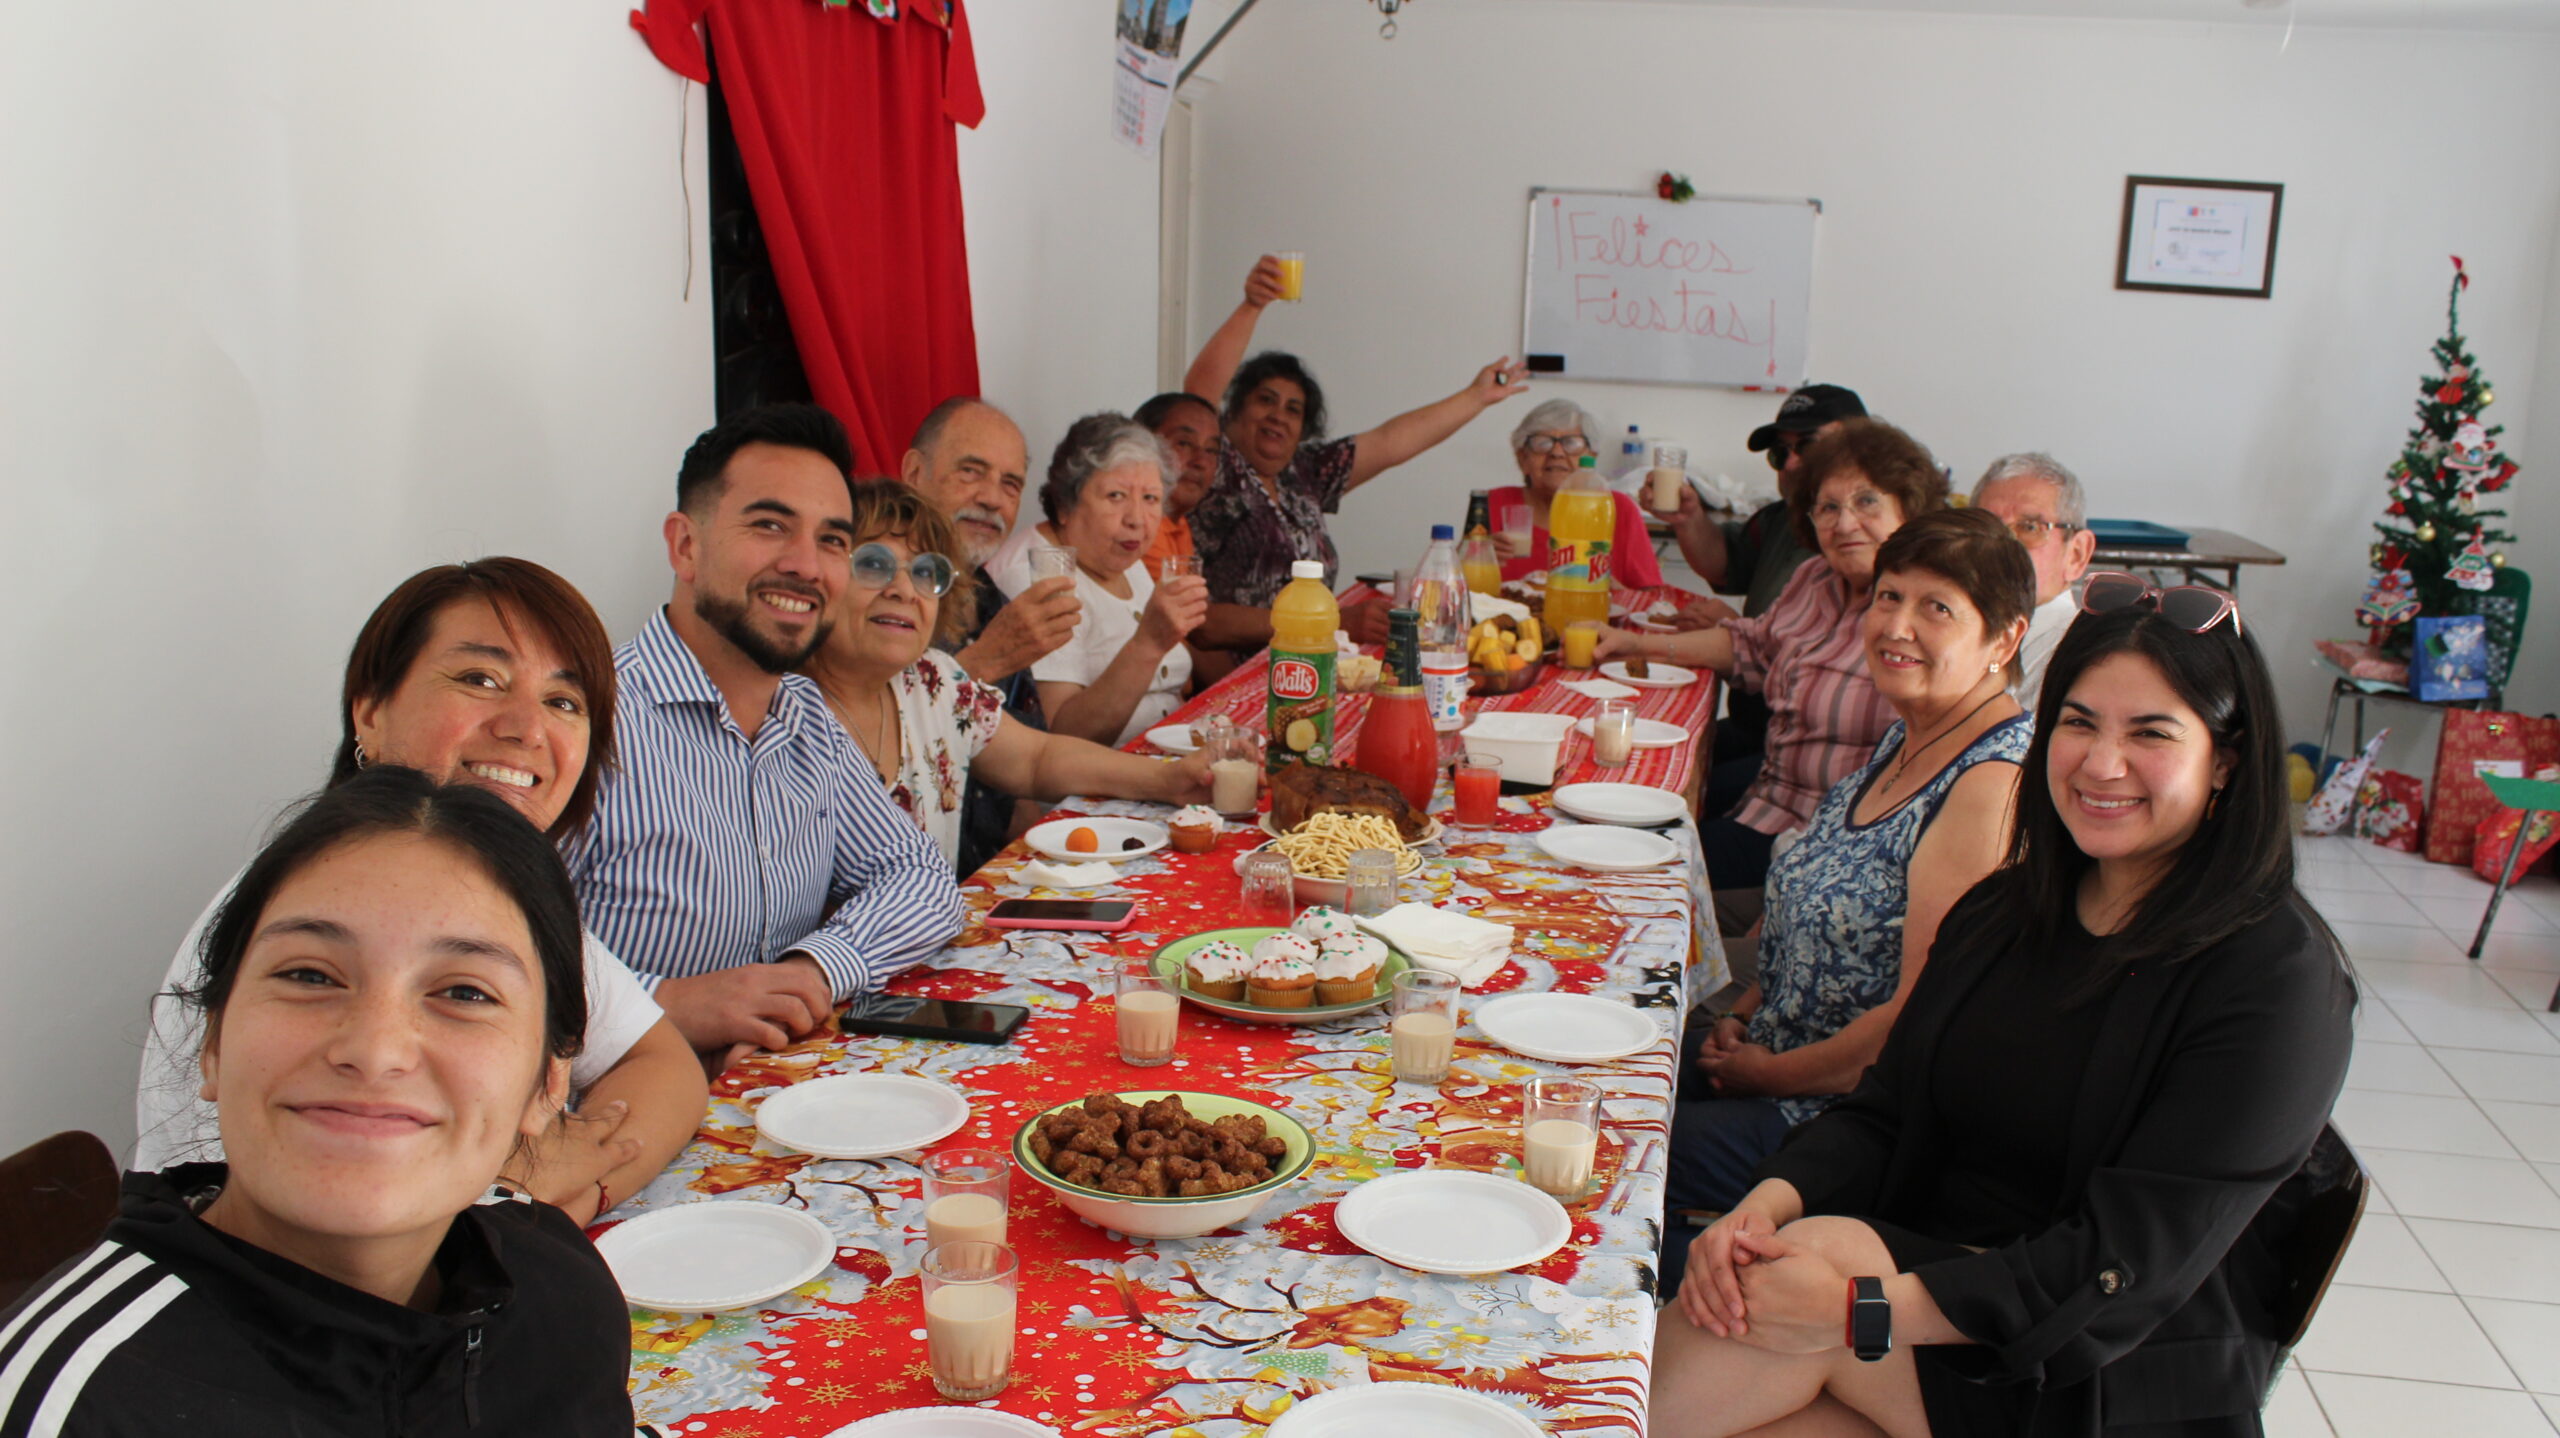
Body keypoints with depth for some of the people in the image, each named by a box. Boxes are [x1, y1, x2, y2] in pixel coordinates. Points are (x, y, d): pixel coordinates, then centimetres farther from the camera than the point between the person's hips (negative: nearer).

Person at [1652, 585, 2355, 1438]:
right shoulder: (2004, 910, 8)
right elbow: (1884, 1114, 5)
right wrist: (1767, 1203, -17)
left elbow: (2133, 1263, -19)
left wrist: (1864, 1309, -28)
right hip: (1927, 1268, 4)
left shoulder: (2279, 978, -12)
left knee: (1827, 1246, -28)